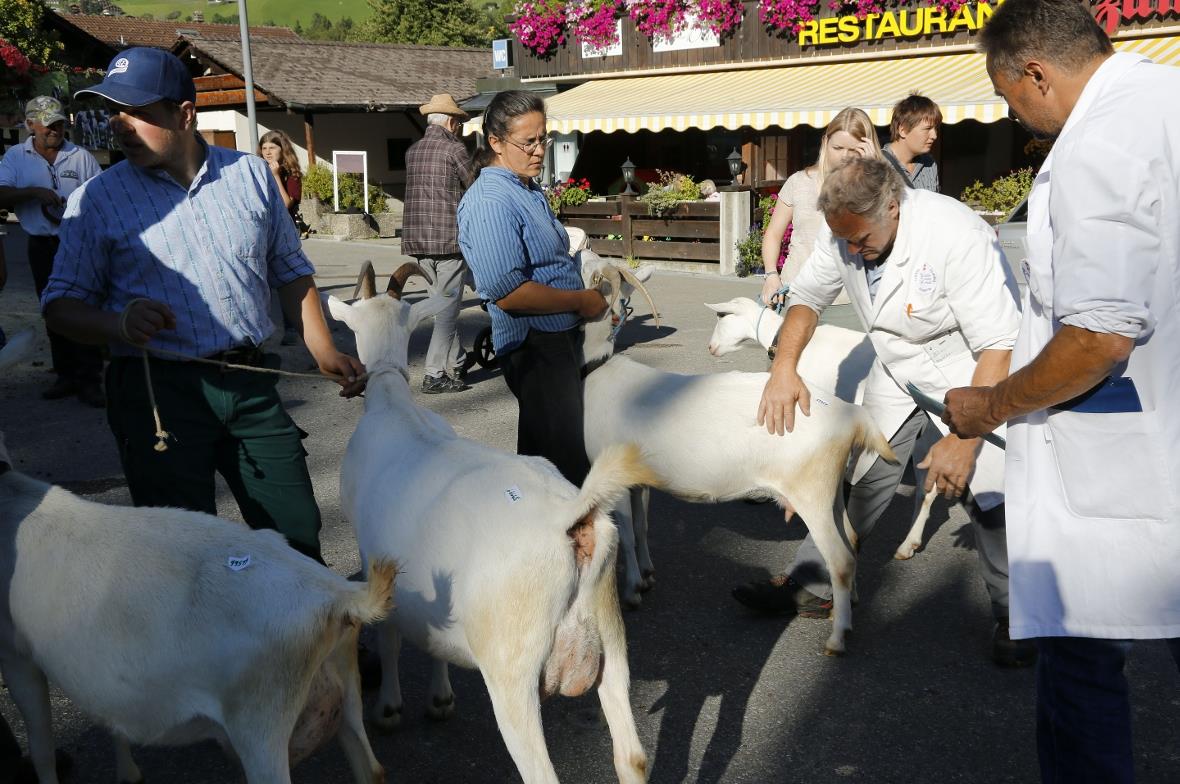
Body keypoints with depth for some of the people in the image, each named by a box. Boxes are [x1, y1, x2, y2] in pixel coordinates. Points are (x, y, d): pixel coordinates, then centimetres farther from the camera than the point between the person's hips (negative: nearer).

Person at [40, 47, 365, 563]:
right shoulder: (97, 199, 1)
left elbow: (290, 271, 16)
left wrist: (323, 350, 8)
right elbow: (61, 303, 1)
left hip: (250, 384, 3)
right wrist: (120, 324, -20)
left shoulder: (250, 174, 8)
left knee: (298, 533, 8)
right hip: (158, 390, -2)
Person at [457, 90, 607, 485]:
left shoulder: (529, 192, 13)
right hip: (535, 346, -10)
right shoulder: (490, 201, -19)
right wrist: (579, 301, -16)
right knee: (565, 465, -4)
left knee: (543, 459, 21)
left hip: (562, 339, 10)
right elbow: (508, 292, -26)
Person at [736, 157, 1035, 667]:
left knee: (992, 491, -13)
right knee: (863, 477, 7)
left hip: (972, 371, -5)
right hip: (896, 370, 5)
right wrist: (784, 366, -18)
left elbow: (1000, 346, -31)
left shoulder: (956, 236, -33)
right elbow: (807, 296, -1)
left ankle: (1013, 618, 8)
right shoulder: (843, 229, -15)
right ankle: (811, 587, 19)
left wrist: (963, 439, -34)